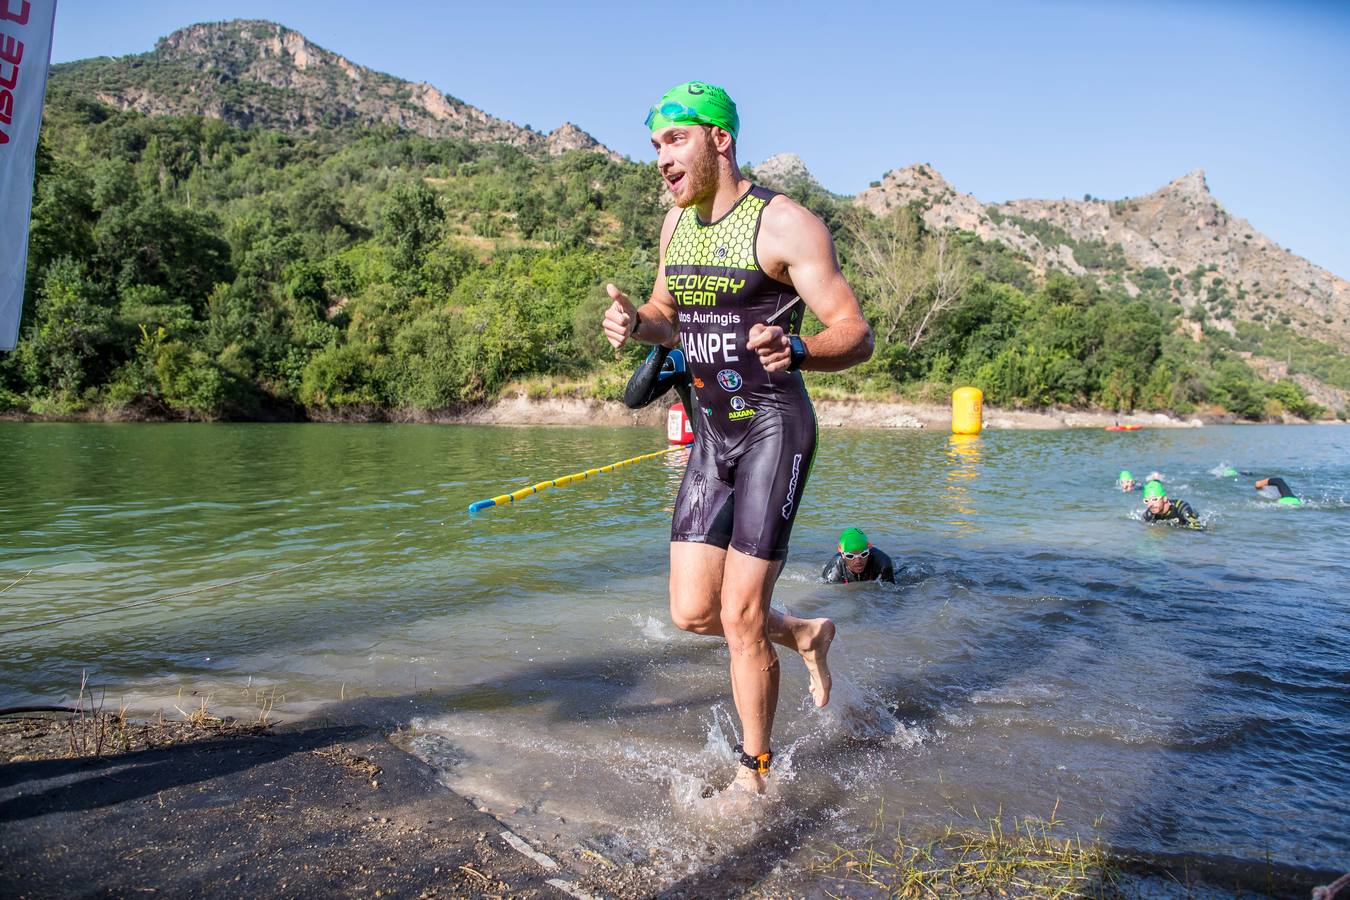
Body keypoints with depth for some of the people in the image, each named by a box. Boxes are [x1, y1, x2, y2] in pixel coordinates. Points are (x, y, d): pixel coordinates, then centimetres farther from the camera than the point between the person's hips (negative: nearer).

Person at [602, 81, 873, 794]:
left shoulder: (785, 224, -12)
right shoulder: (676, 224, 10)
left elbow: (856, 334, -15)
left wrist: (793, 351, -37)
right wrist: (635, 323, -2)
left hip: (774, 428, -7)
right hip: (711, 434, 7)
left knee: (740, 618, -6)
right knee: (692, 613, 4)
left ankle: (755, 770, 16)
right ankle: (803, 635, 33)